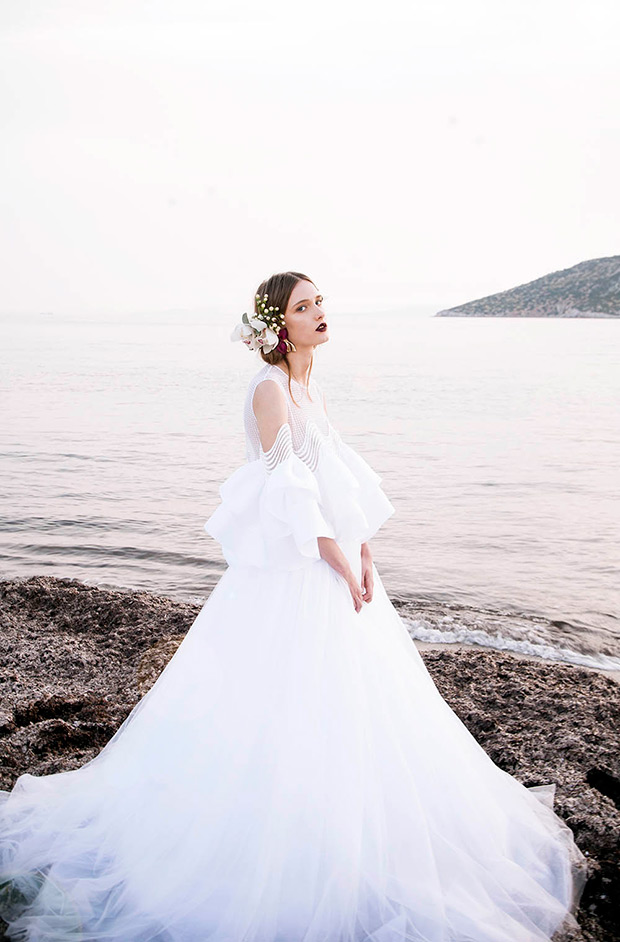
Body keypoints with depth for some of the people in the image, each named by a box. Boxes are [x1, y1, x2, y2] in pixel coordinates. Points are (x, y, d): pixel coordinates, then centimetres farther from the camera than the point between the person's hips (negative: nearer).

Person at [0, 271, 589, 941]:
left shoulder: (311, 386, 13)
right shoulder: (271, 387, -15)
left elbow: (344, 479, 12)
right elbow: (287, 489, -20)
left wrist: (363, 552, 2)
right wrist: (341, 564, -17)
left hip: (335, 562, 9)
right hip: (291, 571, -9)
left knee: (344, 707, 17)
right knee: (286, 715, 1)